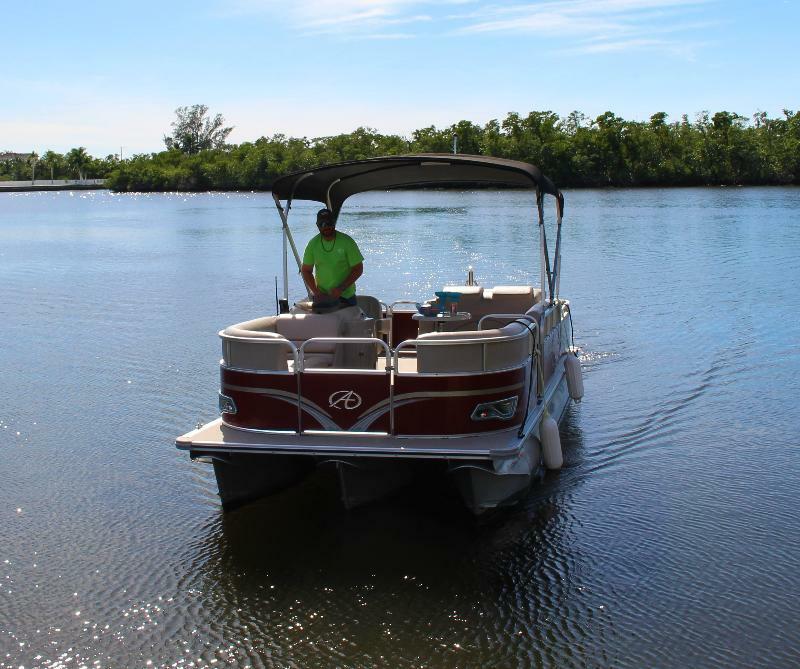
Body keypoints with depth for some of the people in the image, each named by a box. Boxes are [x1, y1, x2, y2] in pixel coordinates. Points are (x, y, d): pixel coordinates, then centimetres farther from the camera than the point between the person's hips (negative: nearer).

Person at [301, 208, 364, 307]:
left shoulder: (347, 241, -9)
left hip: (345, 296, -2)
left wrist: (341, 289, -16)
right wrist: (316, 292, -7)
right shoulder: (313, 244, 0)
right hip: (321, 297, 2)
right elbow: (306, 270, 6)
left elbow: (358, 269, -7)